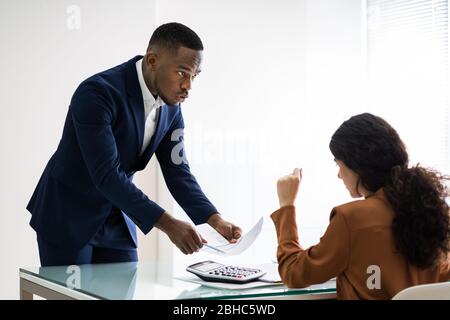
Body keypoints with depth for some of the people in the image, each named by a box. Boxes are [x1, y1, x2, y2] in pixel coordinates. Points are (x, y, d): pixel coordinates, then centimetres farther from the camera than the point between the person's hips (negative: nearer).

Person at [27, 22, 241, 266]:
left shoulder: (171, 108, -4)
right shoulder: (96, 93, -27)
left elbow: (177, 171, 0)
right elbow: (106, 175, -32)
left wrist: (214, 220, -16)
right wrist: (168, 224, -36)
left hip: (116, 217, 6)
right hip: (67, 216, -6)